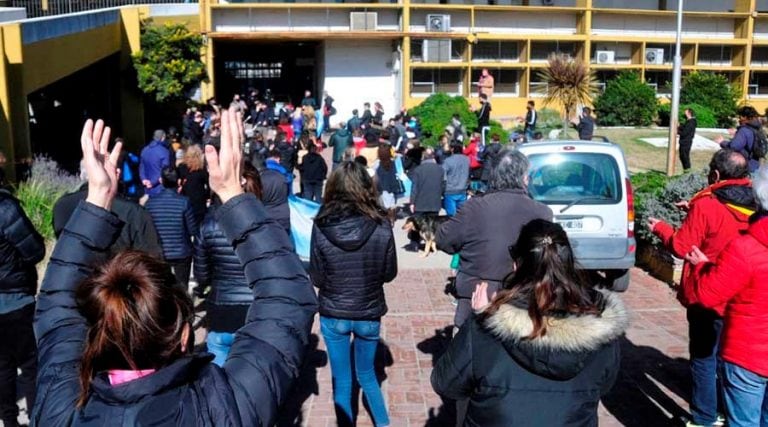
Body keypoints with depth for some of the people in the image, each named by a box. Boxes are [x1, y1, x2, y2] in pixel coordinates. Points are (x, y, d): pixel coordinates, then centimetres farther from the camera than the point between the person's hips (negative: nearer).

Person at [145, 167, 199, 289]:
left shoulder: (150, 202, -10)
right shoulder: (184, 202, -18)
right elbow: (194, 231, -12)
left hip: (158, 254, 2)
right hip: (182, 253, -2)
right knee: (182, 288, 14)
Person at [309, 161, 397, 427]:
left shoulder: (322, 227, -16)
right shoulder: (381, 226, -15)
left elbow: (316, 279, -7)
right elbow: (389, 274, -3)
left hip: (333, 315, -1)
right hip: (369, 314, 1)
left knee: (341, 381, 16)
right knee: (367, 375, 24)